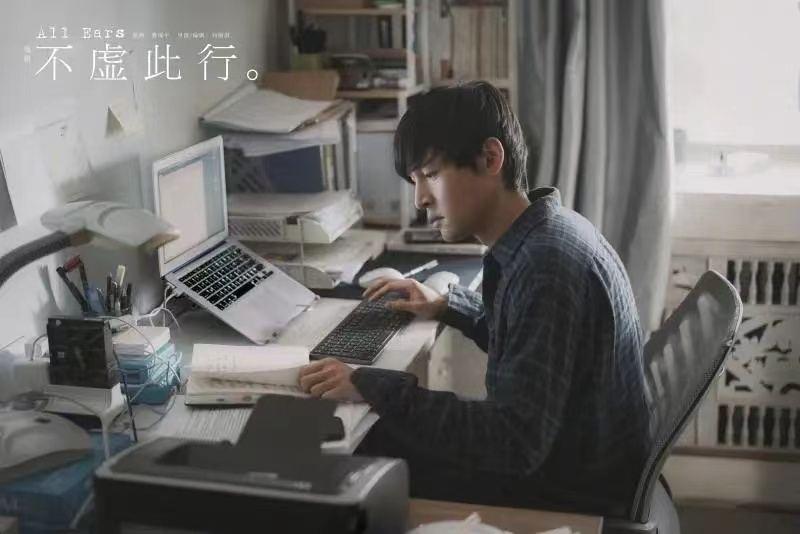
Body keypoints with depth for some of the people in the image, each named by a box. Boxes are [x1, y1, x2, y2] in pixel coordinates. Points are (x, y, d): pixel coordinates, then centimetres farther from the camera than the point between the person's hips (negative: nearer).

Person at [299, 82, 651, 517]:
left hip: (570, 495, -9)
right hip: (554, 454, 9)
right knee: (366, 446, 13)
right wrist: (449, 306, 12)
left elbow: (516, 442, -32)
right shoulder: (543, 233, 2)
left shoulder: (546, 264, -28)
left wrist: (373, 389, -30)